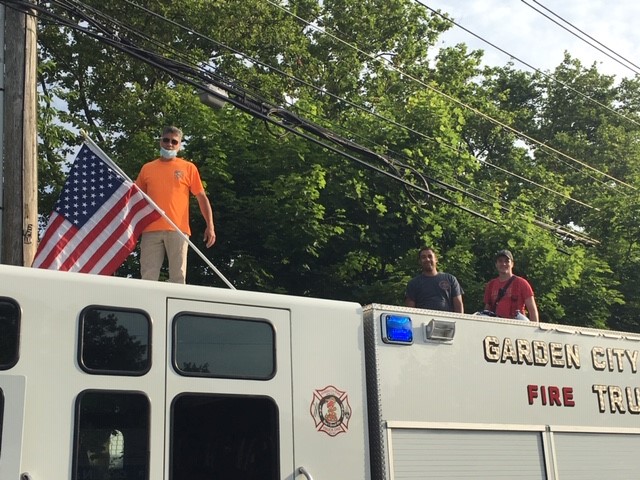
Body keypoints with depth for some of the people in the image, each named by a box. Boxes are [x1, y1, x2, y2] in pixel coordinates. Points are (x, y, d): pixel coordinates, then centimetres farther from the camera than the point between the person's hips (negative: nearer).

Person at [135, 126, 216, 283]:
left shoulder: (188, 168, 11)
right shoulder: (147, 168, 16)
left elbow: (202, 198, 8)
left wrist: (210, 226, -2)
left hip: (178, 230, -2)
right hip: (150, 230, 2)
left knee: (178, 277, -4)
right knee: (148, 277, -3)